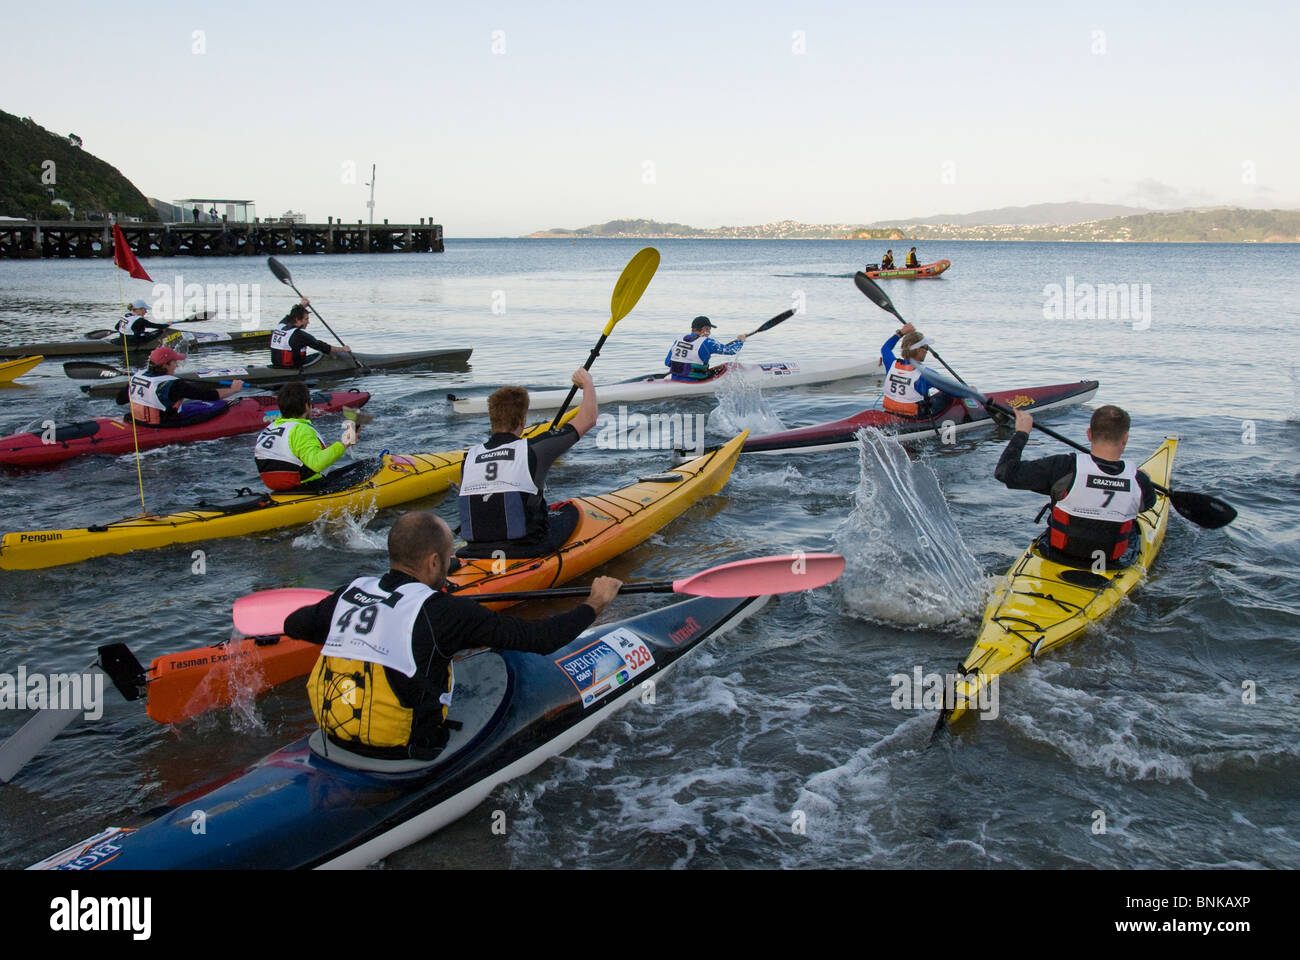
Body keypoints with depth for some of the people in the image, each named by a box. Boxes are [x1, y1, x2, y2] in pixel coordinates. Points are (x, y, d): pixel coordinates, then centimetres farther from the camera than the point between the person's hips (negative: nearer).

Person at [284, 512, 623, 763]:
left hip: (333, 740, 6)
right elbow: (541, 638, -15)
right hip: (401, 753, -6)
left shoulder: (351, 593, 0)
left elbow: (293, 625, 20)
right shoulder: (445, 612, -17)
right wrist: (595, 603, 1)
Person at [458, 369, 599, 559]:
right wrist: (588, 382, 16)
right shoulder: (533, 450, -11)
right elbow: (588, 418, -2)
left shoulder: (469, 458, 2)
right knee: (569, 510, 22)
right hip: (524, 553, -5)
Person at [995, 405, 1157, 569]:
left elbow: (1005, 472, -23)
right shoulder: (1139, 480, -19)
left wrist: (1022, 432, -9)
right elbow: (1149, 502, 7)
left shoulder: (1066, 467, -27)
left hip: (1057, 556, -1)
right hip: (1115, 564, 1)